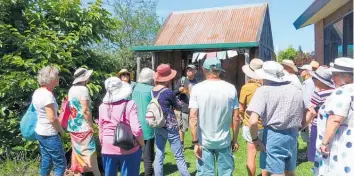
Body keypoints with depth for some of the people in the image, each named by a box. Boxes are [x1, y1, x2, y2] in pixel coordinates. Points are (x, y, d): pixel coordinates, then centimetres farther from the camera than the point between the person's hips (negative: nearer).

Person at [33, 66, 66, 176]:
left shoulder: (37, 92, 5)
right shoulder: (47, 94, -23)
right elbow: (52, 118, -23)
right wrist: (61, 130, -8)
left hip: (40, 132, 9)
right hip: (49, 135, -9)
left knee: (46, 162, 18)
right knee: (61, 164, 1)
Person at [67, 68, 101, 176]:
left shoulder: (71, 89, 8)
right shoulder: (83, 89, -16)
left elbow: (72, 107, 12)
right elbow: (85, 110, -21)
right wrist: (92, 126, -12)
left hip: (73, 126, 8)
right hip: (83, 127, -8)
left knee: (77, 151, 16)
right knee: (90, 153, 1)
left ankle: (77, 173, 24)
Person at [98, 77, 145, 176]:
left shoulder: (103, 106, -2)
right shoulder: (129, 104, -14)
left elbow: (101, 129, 6)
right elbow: (136, 129, -19)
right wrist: (142, 144, -3)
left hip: (108, 149, 4)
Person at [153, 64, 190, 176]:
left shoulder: (152, 91, 3)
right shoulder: (168, 92, -15)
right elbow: (178, 107, 0)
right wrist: (179, 104, 20)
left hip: (157, 127, 6)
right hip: (170, 127, -6)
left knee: (159, 156, 9)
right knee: (179, 157, 4)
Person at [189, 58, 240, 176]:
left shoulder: (197, 88, -8)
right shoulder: (231, 88, -4)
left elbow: (193, 117, -13)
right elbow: (236, 118, -2)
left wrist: (195, 142, -8)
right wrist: (235, 139, 8)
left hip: (204, 142, -1)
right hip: (224, 141, 1)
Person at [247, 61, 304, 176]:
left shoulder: (264, 90, -13)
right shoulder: (296, 90, 6)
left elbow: (253, 121, -24)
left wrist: (255, 139, -10)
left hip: (274, 136, -6)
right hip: (293, 135, 6)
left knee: (277, 173, 5)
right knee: (290, 171, 22)